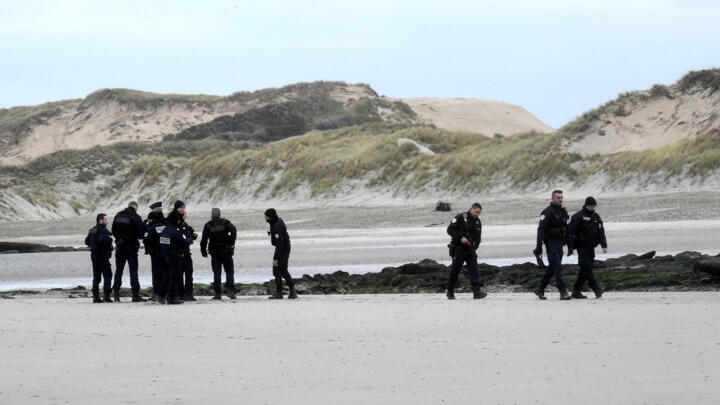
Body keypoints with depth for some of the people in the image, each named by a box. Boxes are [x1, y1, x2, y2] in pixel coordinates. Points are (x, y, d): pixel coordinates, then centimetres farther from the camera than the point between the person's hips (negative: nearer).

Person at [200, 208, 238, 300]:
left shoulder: (208, 225, 3)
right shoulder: (225, 222, 2)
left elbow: (204, 239, -3)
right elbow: (233, 229, -16)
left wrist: (203, 251, 6)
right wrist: (232, 243, -13)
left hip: (214, 252, 1)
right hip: (226, 251, -1)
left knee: (217, 273, 4)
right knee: (229, 271, 5)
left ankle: (218, 293, -1)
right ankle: (230, 290, -12)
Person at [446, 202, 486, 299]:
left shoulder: (478, 222, 12)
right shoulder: (460, 218, -7)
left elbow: (478, 237, 20)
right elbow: (450, 229, -11)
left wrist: (474, 246, 1)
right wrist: (461, 237, -22)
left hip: (470, 250, 5)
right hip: (459, 249, -5)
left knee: (474, 269, -10)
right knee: (455, 270, 1)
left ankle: (477, 291, -18)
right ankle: (450, 292, 15)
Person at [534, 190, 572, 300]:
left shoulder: (563, 212, 14)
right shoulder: (548, 212, -11)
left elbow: (566, 229, 21)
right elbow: (541, 229, -16)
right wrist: (539, 246, -23)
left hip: (559, 243, 8)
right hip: (551, 243, -8)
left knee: (552, 267, 13)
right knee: (557, 266, -12)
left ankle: (540, 289, 23)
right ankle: (563, 292, -15)